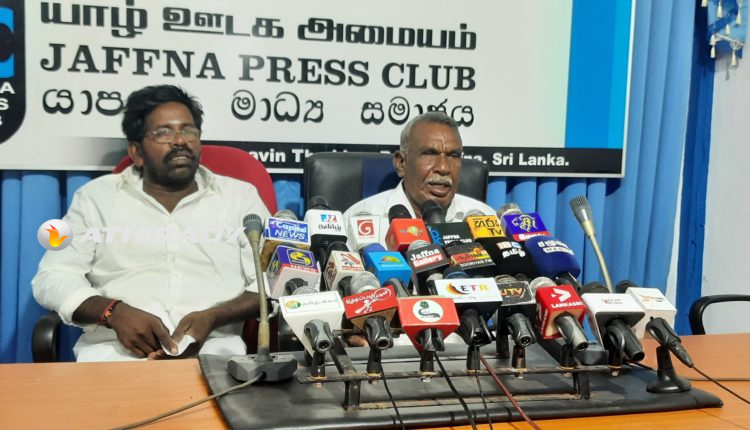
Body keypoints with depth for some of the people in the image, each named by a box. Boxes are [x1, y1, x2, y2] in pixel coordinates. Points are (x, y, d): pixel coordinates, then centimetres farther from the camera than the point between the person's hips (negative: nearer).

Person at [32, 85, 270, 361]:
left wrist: (212, 318, -13)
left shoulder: (241, 197, 13)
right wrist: (114, 313, -11)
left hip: (212, 352, 0)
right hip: (114, 349, 0)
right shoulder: (97, 196, 15)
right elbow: (53, 277, 9)